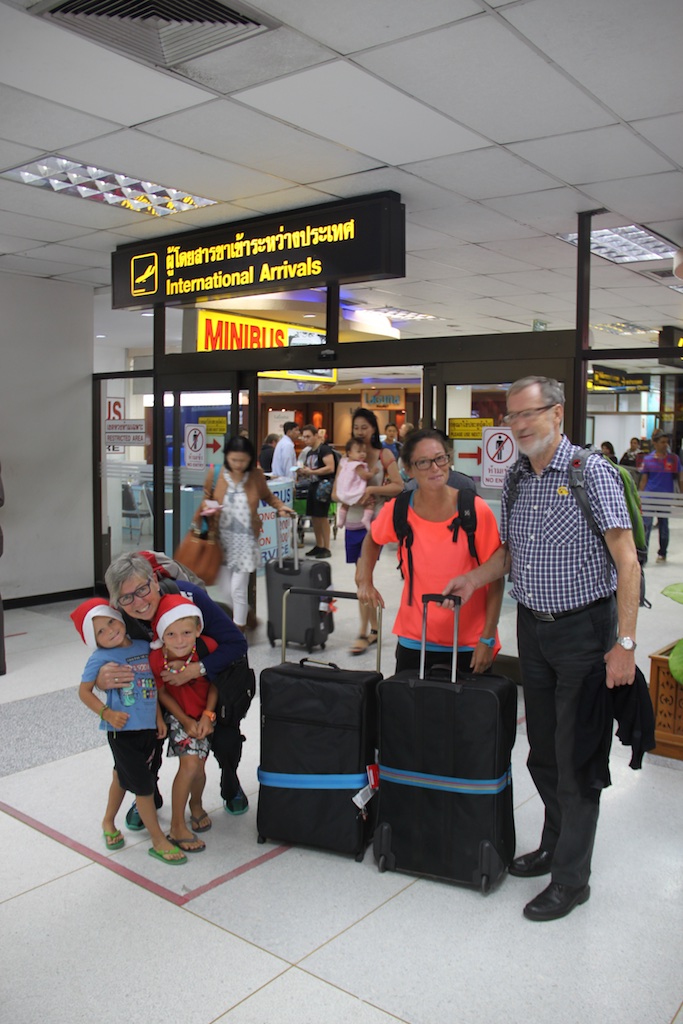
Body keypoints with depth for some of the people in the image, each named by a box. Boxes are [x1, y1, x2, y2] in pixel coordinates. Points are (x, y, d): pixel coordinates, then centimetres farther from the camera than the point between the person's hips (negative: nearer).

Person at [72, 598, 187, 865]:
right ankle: (159, 841, 14)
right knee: (144, 785, 0)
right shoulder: (100, 658, -12)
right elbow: (84, 691, -7)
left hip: (148, 727, 5)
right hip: (123, 730, -5)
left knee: (123, 777, 24)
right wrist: (106, 713, -19)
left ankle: (108, 822, 47)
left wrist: (159, 716, 8)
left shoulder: (144, 647, 1)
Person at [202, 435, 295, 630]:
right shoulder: (215, 474, -8)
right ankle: (242, 615, 38)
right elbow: (206, 499, 7)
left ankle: (239, 630, 17)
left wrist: (280, 506, -7)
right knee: (224, 586, 8)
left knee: (238, 588, -2)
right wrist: (207, 507, -14)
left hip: (246, 539, -2)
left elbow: (267, 496, 10)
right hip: (222, 537, 2)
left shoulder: (256, 475, -7)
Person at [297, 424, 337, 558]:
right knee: (314, 517, 10)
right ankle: (318, 546, 20)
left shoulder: (324, 449, -11)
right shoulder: (309, 452, 15)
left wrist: (311, 471, -22)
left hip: (323, 486, -9)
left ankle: (326, 548, -1)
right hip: (313, 485, 9)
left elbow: (330, 468, -23)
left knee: (322, 516, -7)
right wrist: (303, 472, 4)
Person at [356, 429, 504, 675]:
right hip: (414, 639, 2)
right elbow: (373, 540, 15)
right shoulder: (397, 511, -7)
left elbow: (495, 579, -8)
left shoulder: (476, 511, -13)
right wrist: (365, 581, 1)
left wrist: (487, 639, -10)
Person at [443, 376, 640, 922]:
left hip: (584, 629, -6)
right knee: (542, 749, 16)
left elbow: (626, 560, -15)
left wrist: (625, 642, -20)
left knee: (576, 755, 2)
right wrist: (475, 578, -3)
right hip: (532, 627, 6)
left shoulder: (592, 472, -13)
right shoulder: (515, 479, 6)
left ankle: (571, 878, 16)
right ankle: (555, 843, 36)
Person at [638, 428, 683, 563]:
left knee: (664, 526, 13)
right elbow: (643, 480, 4)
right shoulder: (648, 459, 1)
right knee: (646, 525, -9)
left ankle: (662, 553, 27)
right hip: (649, 497, -1)